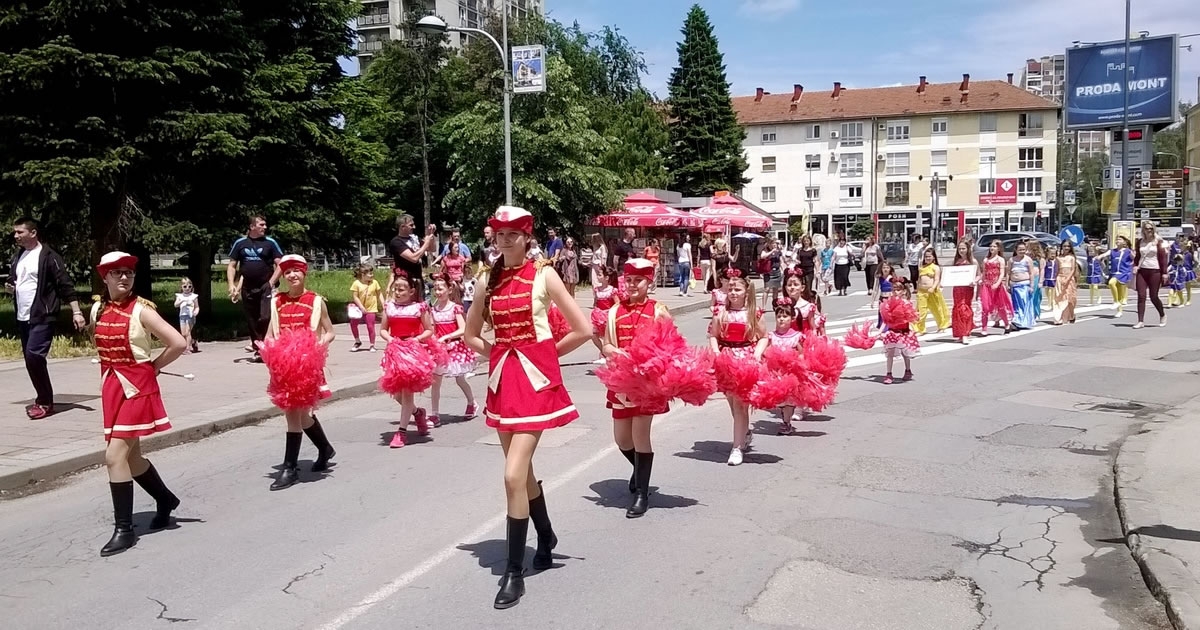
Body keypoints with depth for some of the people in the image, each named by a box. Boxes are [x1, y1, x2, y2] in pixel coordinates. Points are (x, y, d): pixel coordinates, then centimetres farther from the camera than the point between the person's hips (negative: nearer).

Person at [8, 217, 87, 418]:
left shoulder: (48, 256, -10)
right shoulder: (17, 257, 13)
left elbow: (66, 285, -13)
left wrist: (76, 313, -20)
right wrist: (11, 287, 2)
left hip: (42, 317, -8)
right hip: (22, 318, 8)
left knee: (33, 355, -18)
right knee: (30, 359, 10)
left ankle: (45, 402, -7)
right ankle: (43, 399, 20)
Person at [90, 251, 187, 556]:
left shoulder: (141, 310, -13)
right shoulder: (97, 310, 6)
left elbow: (179, 343, -18)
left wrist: (152, 366, -7)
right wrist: (113, 369, 12)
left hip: (137, 388, -7)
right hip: (111, 387, 7)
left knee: (115, 456, -12)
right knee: (131, 456, 15)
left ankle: (124, 529, -3)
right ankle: (165, 499, 38)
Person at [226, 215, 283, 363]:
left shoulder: (270, 243, 2)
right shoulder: (240, 243, 7)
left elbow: (280, 265, 0)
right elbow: (231, 266, 10)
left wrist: (271, 283, -10)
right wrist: (231, 285, -2)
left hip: (265, 287, -3)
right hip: (247, 289, 3)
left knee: (266, 318, -17)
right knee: (252, 321, 7)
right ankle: (258, 350, 17)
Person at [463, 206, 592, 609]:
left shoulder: (543, 276, -7)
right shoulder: (488, 282, 6)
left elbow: (583, 330, -8)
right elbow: (471, 335, 18)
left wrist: (543, 354, 0)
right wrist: (501, 353, 5)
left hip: (535, 378, -6)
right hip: (503, 379, 6)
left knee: (513, 476, -13)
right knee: (522, 471, 17)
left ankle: (514, 572, -2)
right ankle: (546, 537, 41)